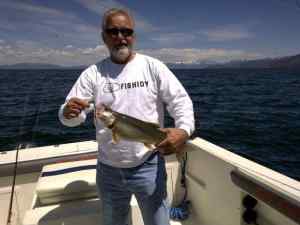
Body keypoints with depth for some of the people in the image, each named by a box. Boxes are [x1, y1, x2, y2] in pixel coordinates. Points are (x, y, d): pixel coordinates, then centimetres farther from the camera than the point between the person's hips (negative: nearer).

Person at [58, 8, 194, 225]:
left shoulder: (153, 66, -5)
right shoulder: (93, 73, 0)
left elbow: (180, 100, -8)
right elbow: (71, 115, -2)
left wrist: (184, 130, -27)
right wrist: (70, 112, -27)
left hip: (149, 166, -2)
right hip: (108, 169, 3)